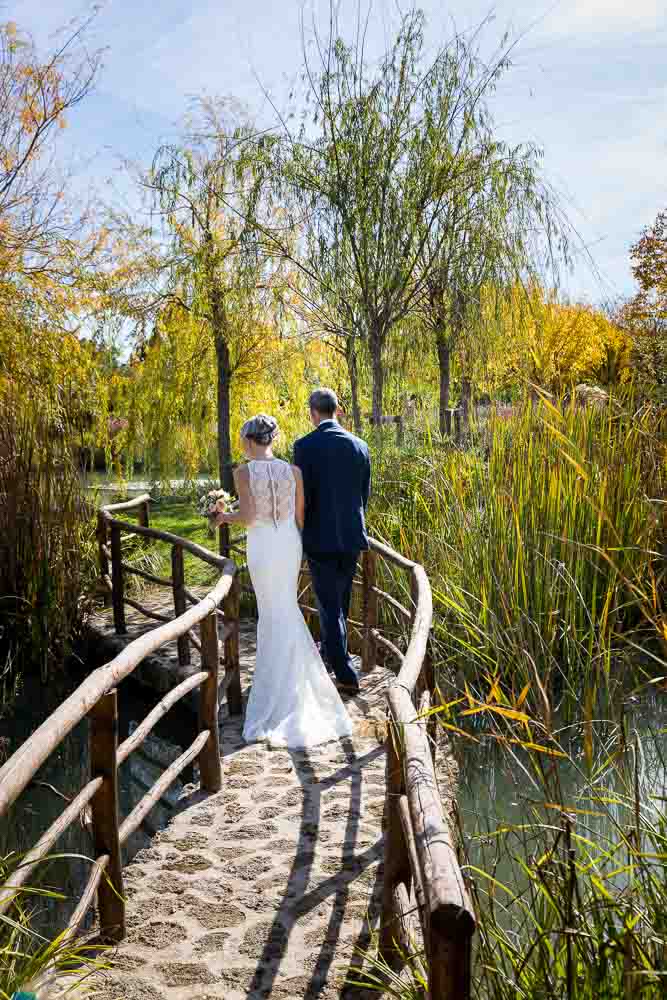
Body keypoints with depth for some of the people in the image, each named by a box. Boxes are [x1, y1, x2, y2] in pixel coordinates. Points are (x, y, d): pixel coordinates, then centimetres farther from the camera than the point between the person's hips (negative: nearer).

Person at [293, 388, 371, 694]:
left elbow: (301, 495, -12)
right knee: (340, 601, 21)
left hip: (320, 537, -5)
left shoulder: (305, 446, -11)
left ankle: (346, 674, -2)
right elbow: (364, 494, 9)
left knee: (330, 606, 0)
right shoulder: (359, 445, 3)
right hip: (351, 535, 5)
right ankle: (330, 650, 42)